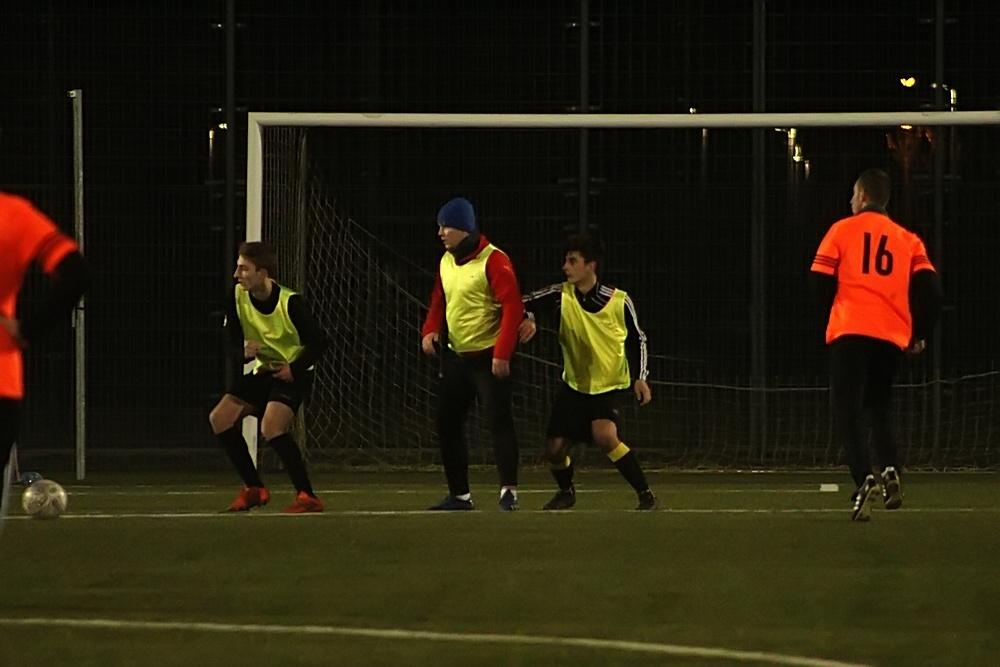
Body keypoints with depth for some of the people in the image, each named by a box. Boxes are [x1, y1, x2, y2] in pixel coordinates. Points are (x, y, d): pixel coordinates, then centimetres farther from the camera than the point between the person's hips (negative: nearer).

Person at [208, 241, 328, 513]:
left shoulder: (290, 302, -23)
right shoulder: (238, 297, -7)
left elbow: (318, 341, -14)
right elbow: (234, 340, 2)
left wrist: (295, 369, -22)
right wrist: (244, 351, -22)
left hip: (292, 374, -7)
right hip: (263, 370, 7)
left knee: (271, 427, -29)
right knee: (219, 418, -2)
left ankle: (307, 497, -24)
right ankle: (254, 489, 10)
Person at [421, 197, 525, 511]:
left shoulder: (493, 261, -15)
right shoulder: (446, 261, 10)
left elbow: (513, 307, -19)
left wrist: (502, 354, -24)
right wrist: (430, 330, 1)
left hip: (488, 358, -9)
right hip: (455, 356, 9)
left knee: (499, 420, -13)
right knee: (448, 424, 9)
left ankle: (509, 490, -13)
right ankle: (459, 495, 17)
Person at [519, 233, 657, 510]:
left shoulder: (618, 302, -13)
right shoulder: (561, 295, -11)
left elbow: (637, 339, 0)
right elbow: (525, 302, -7)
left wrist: (640, 378, -8)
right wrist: (528, 320, -29)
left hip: (610, 384, -4)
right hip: (574, 384, 4)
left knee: (604, 435, -29)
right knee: (554, 448, 2)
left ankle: (645, 494, -18)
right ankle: (566, 492, 35)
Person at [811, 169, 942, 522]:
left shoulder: (843, 230, 6)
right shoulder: (907, 239, 14)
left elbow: (821, 281, 2)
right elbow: (929, 287, 3)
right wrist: (919, 334, 11)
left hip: (851, 333, -4)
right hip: (892, 334, 4)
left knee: (846, 412, -3)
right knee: (878, 410, 19)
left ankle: (864, 480, -26)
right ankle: (890, 472, -5)